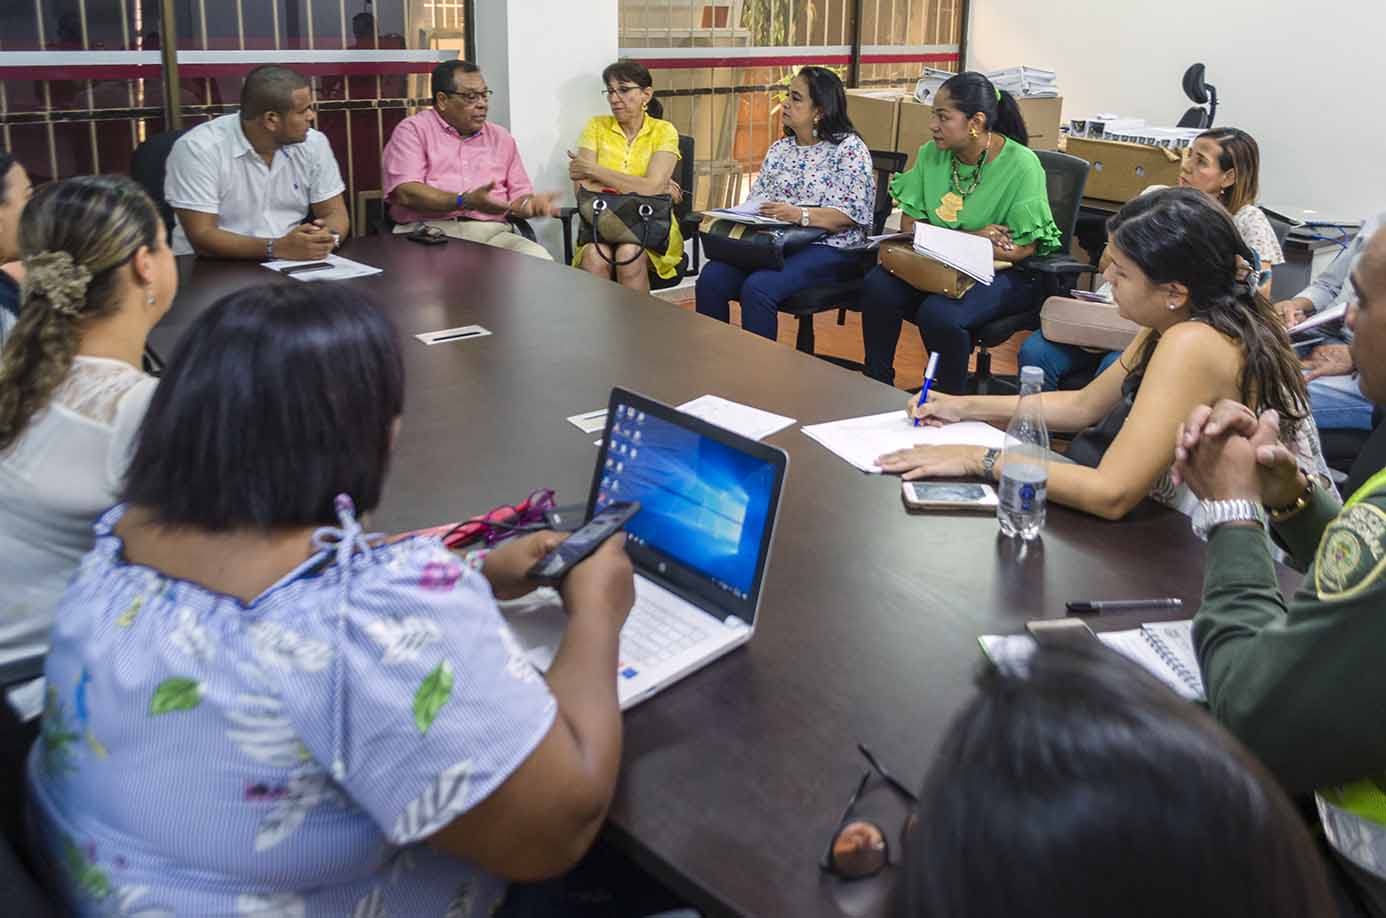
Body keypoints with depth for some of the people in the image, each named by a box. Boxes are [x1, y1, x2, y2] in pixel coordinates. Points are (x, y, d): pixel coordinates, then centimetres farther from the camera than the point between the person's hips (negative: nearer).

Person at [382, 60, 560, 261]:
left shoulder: (501, 137, 21)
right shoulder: (413, 130, 6)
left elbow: (519, 195, 21)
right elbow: (406, 193, -9)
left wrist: (531, 203, -6)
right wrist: (466, 201, -21)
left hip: (491, 233, 5)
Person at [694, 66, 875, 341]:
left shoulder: (849, 149, -2)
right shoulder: (779, 149, 19)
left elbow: (850, 214, -12)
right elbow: (757, 200, 15)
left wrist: (800, 215, -24)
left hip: (826, 249, -6)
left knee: (758, 288, -32)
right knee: (711, 278, -20)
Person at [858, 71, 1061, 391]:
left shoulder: (1021, 165, -15)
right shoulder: (931, 154, 0)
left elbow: (1023, 248, -15)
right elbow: (909, 223, 1)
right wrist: (971, 236, -15)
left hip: (1003, 273, -5)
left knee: (939, 313, -33)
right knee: (878, 286, -24)